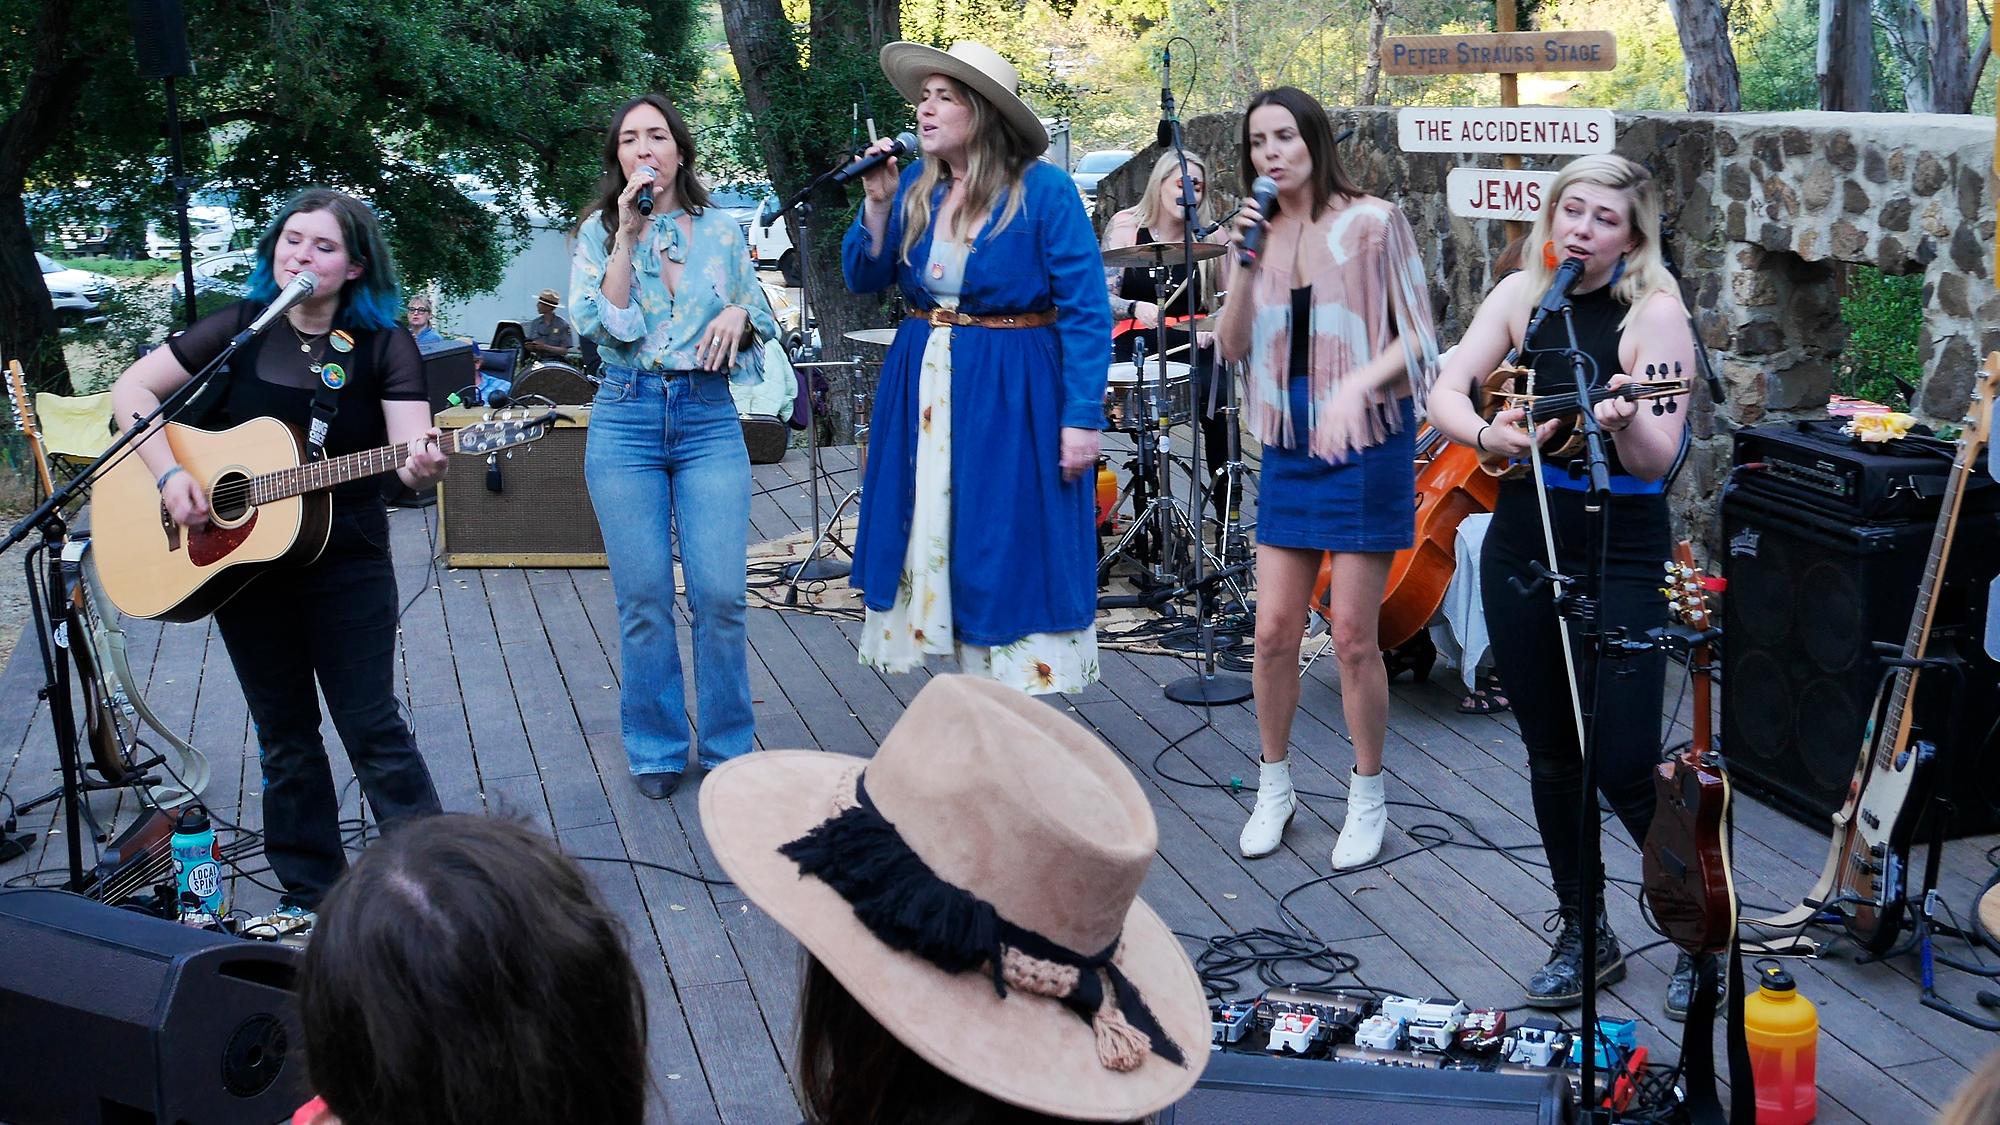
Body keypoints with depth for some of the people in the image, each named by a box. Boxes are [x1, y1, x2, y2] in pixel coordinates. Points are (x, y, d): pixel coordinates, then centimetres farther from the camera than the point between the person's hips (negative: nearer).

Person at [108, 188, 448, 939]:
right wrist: (169, 474, -14)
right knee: (284, 735, 11)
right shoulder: (240, 329, -1)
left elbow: (411, 456, -17)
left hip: (345, 556, -3)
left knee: (371, 726, -2)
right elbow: (131, 390, 0)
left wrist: (423, 468, -41)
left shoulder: (383, 345, -7)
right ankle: (310, 893, 23)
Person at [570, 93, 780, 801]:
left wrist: (740, 315, -6)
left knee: (720, 595, -5)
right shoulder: (599, 233, 6)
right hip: (626, 421, 0)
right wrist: (628, 235, -12)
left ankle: (727, 749, 11)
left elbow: (762, 320, 17)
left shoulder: (722, 231, 9)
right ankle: (656, 750, 17)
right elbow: (598, 324, -9)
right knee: (644, 599, 2)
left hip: (709, 417, 0)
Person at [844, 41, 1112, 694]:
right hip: (925, 393, 6)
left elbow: (1085, 311, -12)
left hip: (1014, 397, -6)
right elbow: (865, 279, 8)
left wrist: (1083, 417, -17)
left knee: (1011, 555, -1)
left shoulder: (1043, 191, -11)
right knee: (935, 541, 8)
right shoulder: (915, 187, 6)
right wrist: (877, 201, -6)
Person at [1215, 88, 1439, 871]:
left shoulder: (1370, 223, -7)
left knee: (1353, 636, -1)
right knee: (1274, 629, 5)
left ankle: (1367, 799, 16)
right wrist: (1244, 264, -11)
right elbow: (1232, 346, 2)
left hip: (1366, 444, -4)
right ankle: (1274, 788, 23)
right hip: (1289, 446, 5)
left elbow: (1414, 336, -7)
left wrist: (1357, 384, -24)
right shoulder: (1263, 233, 8)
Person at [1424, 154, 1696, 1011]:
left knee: (1625, 764, -7)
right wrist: (1488, 434, -24)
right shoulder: (1523, 295, 4)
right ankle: (1584, 935, 27)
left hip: (1620, 559, -5)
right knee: (1551, 756, 12)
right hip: (1522, 547, 5)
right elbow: (1445, 393, -4)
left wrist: (1623, 423, -39)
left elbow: (1657, 462, -17)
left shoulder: (1654, 313, -10)